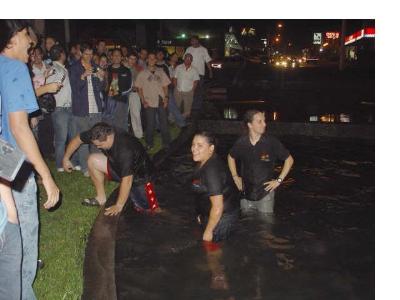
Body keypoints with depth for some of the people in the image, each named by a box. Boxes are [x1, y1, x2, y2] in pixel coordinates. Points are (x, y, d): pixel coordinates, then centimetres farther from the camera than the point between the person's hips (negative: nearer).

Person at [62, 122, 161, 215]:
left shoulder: (125, 150, -39)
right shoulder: (99, 134, -18)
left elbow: (127, 180, -34)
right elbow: (78, 139, -1)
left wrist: (118, 206, -26)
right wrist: (66, 158, 4)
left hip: (138, 177, -7)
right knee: (93, 160, -9)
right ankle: (101, 198, 6)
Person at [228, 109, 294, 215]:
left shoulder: (272, 142, -13)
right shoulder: (241, 142, -5)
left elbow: (289, 159, -3)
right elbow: (231, 157, 16)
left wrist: (279, 180, -6)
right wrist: (235, 176, 9)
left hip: (265, 193, -3)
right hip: (246, 194, 3)